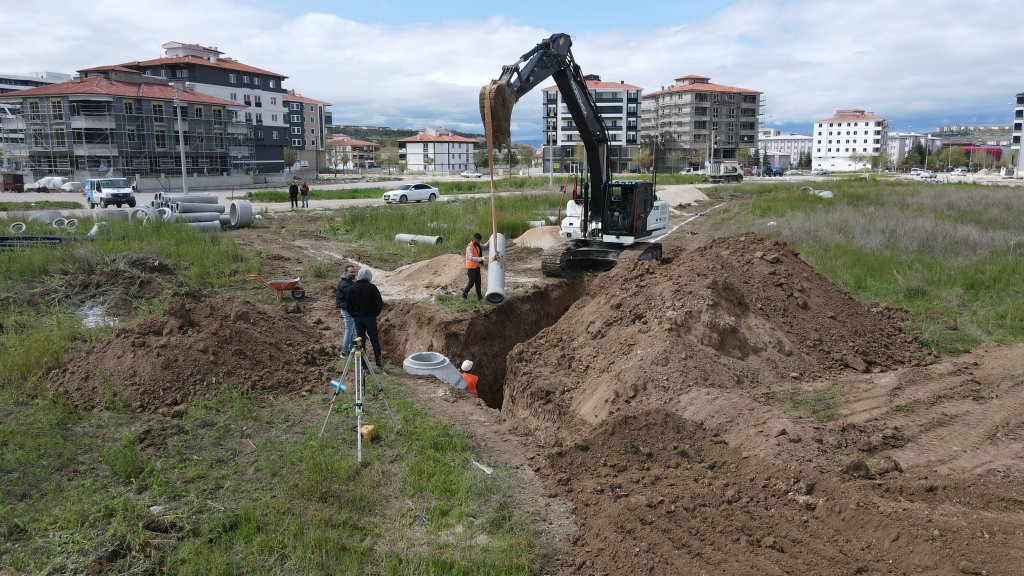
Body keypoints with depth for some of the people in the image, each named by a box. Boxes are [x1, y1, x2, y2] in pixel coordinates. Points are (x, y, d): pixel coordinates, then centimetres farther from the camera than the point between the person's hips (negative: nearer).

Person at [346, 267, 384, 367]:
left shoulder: (352, 289, -3)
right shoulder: (372, 288, -11)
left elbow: (347, 305, 0)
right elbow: (379, 303, -11)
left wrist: (354, 315, 14)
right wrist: (376, 313, 6)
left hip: (358, 318, 2)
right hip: (370, 318, -2)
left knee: (361, 341, 7)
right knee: (375, 340, 12)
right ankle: (379, 362, 14)